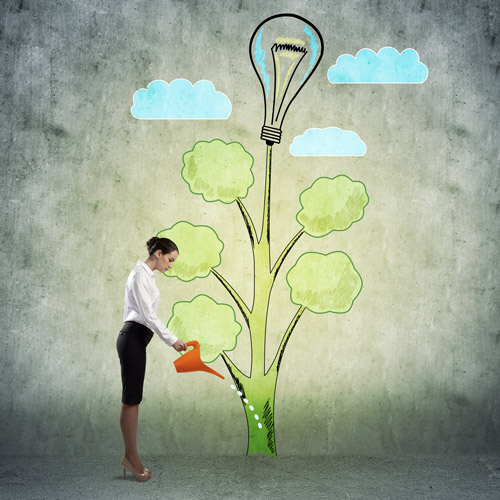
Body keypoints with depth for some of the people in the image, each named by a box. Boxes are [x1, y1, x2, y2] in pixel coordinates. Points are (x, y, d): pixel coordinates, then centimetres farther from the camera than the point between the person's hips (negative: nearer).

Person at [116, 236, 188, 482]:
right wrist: (172, 340, -17)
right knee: (131, 399, -2)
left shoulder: (146, 274, 16)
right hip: (133, 339, -10)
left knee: (133, 398, 10)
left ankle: (130, 457, 16)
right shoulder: (141, 275, -15)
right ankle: (131, 456, 8)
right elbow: (148, 314, -19)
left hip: (135, 338, 10)